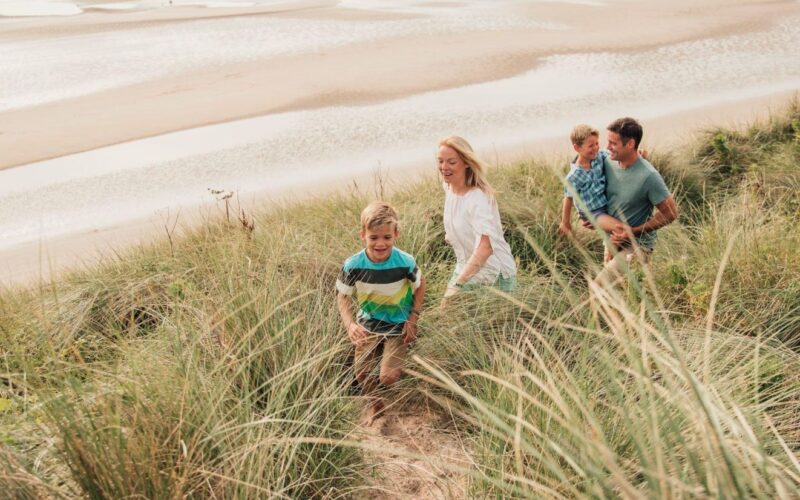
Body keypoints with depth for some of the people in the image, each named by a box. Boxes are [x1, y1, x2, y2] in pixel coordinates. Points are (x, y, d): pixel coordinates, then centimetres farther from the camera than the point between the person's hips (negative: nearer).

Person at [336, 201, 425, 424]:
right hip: (368, 324, 2)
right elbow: (343, 296, -8)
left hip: (397, 326, -2)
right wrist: (350, 324, -24)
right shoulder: (353, 265, -23)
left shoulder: (405, 262, -25)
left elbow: (419, 286, -5)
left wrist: (413, 319, -9)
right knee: (362, 373, 7)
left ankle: (398, 363, 26)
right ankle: (375, 404, 39)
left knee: (388, 377, -11)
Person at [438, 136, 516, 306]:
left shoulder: (478, 198, -25)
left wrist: (457, 285, -45)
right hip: (466, 269, 7)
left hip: (494, 274, -7)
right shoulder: (448, 187, -1)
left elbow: (485, 247, -38)